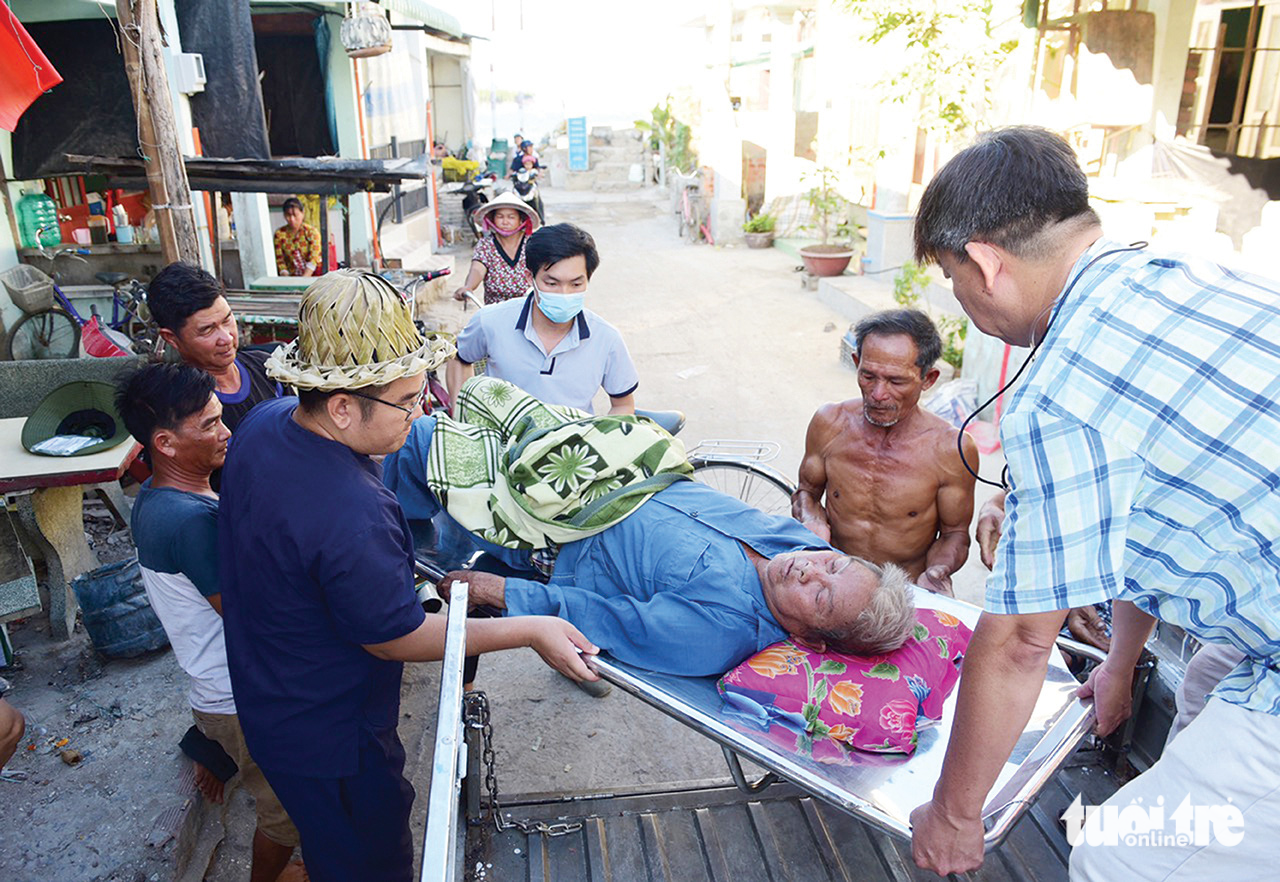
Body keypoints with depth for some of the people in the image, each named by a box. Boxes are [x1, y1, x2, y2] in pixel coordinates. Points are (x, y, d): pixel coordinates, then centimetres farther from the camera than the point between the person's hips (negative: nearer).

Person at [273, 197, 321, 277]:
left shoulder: (312, 232, -3)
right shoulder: (279, 234, 3)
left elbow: (313, 259, -11)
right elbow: (280, 260, 0)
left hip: (311, 274, -2)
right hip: (292, 276, 2)